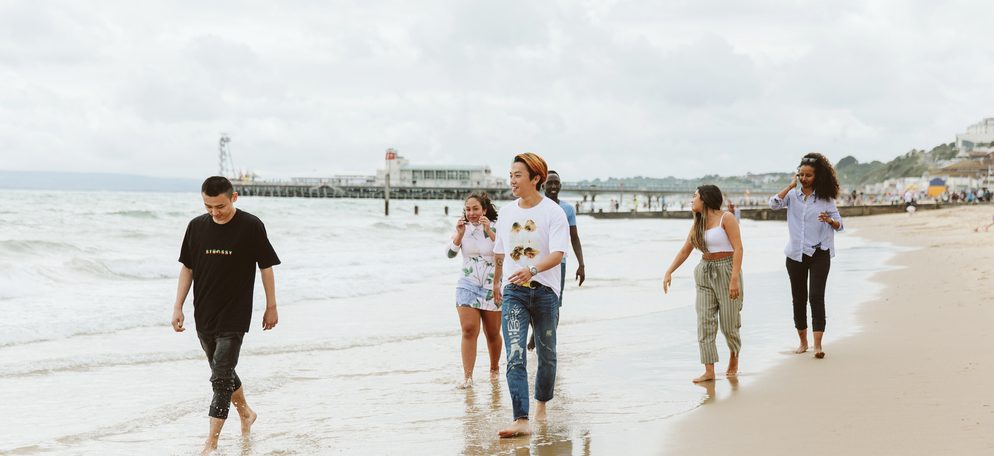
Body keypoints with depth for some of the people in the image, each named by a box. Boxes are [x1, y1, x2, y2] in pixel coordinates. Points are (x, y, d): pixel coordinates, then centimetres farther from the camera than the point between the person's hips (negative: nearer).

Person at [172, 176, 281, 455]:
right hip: (204, 315, 5)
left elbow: (266, 267, -2)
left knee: (221, 378, -9)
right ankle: (246, 413, 41)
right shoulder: (196, 226, 2)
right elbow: (187, 268, 9)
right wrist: (178, 307, 5)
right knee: (223, 372, 18)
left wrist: (271, 307, 1)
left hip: (234, 316, -5)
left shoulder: (251, 226, -9)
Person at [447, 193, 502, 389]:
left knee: (493, 333, 8)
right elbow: (450, 253, -4)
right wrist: (459, 234, -17)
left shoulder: (495, 228, -4)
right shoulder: (463, 229, 3)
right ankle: (467, 376, -13)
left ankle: (494, 369, 31)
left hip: (492, 287, -1)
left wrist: (490, 232, -23)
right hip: (468, 286, 1)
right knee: (469, 330, -13)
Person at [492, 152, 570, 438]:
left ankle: (541, 404, 36)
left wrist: (532, 269, -35)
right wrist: (496, 284, 31)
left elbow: (557, 253, -18)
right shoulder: (506, 212, 9)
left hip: (544, 290, -2)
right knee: (515, 355, -13)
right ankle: (521, 421, -21)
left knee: (546, 353, 12)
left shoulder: (553, 212, -6)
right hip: (513, 291, 2)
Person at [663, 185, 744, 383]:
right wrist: (669, 272, 5)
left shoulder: (726, 218, -8)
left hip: (726, 270, -6)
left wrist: (735, 278, -22)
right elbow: (685, 250, 15)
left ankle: (734, 356, 30)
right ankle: (709, 371, -6)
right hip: (705, 273, 6)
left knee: (729, 322, 1)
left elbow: (738, 248, -14)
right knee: (705, 322, -5)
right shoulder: (698, 223, 12)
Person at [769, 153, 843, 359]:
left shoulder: (825, 197, 0)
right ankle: (803, 341, 23)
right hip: (796, 254, 3)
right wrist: (791, 186, -11)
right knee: (798, 298, 9)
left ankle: (817, 345, -13)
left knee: (816, 297, -11)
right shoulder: (792, 194, 4)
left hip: (819, 253, -2)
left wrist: (829, 220, -22)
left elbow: (839, 224, 0)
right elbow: (774, 204, -14)